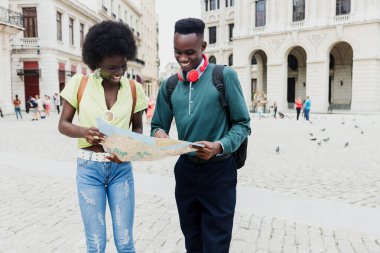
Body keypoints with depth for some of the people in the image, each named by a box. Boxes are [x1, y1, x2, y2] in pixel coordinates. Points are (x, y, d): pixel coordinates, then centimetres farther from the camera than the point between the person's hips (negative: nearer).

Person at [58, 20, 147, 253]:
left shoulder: (134, 89, -2)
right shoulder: (79, 83, -5)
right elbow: (63, 124, 0)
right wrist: (84, 131, -23)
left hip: (122, 168, 1)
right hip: (89, 168, -1)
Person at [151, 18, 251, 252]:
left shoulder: (224, 76, -10)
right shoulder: (169, 85, 3)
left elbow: (243, 124, -7)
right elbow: (158, 126, 9)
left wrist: (220, 147, -25)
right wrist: (159, 134, -15)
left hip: (218, 171, -4)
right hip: (185, 169, 4)